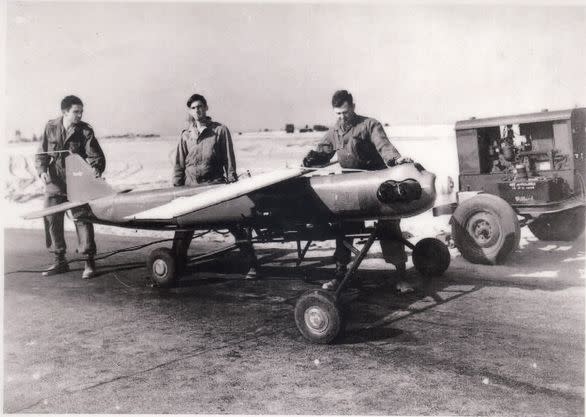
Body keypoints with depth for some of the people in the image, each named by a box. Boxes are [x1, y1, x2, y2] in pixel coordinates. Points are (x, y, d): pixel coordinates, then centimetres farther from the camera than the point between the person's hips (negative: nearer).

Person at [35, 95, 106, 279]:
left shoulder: (85, 131, -6)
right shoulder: (50, 128, 1)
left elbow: (96, 156, -10)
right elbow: (41, 154, 6)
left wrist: (96, 169, -30)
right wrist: (42, 171, -11)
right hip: (54, 184, 3)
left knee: (82, 219, -6)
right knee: (52, 220, 8)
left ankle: (89, 261, 4)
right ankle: (60, 261, 22)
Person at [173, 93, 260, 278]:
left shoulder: (220, 130, 3)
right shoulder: (186, 135, 12)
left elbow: (229, 161, 0)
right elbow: (179, 165, 14)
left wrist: (232, 185, -7)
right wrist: (176, 188, 7)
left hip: (215, 184, -3)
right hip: (191, 187, 3)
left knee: (235, 223, -5)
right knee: (183, 226, 7)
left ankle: (253, 265, 0)